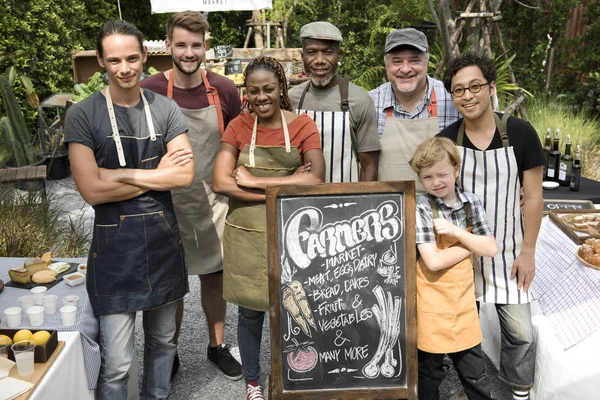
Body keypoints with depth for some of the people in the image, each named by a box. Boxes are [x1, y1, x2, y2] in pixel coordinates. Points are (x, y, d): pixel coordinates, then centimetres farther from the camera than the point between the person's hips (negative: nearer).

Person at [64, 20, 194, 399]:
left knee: (163, 339, 19)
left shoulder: (165, 108, 2)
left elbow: (185, 175, -7)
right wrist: (157, 174, -9)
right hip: (115, 243, -3)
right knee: (117, 362, -1)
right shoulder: (83, 115, -6)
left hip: (163, 238, 4)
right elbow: (92, 190, -15)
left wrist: (124, 174, -14)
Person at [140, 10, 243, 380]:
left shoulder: (224, 90, -4)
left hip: (214, 201, 2)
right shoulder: (150, 91, -10)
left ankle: (217, 346, 34)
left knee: (215, 275, 15)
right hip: (167, 202, -2)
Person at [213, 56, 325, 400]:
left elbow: (315, 179, -18)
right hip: (247, 234, 1)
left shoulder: (302, 125, -4)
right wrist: (282, 188, -19)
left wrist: (255, 182, -17)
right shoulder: (238, 127, -2)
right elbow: (221, 183, -12)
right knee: (250, 311, 13)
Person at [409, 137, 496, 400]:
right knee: (429, 372, 14)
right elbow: (433, 262, -20)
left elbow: (491, 249, -4)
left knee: (476, 375, 15)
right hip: (433, 306, -4)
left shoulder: (471, 203, 0)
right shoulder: (422, 209, -14)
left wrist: (455, 232, -16)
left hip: (464, 300, 4)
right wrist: (471, 243, -11)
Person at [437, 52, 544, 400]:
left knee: (520, 331, 4)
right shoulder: (446, 140, -6)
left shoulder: (520, 133, -9)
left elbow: (533, 197, -4)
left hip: (508, 251, -1)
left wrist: (528, 251, -4)